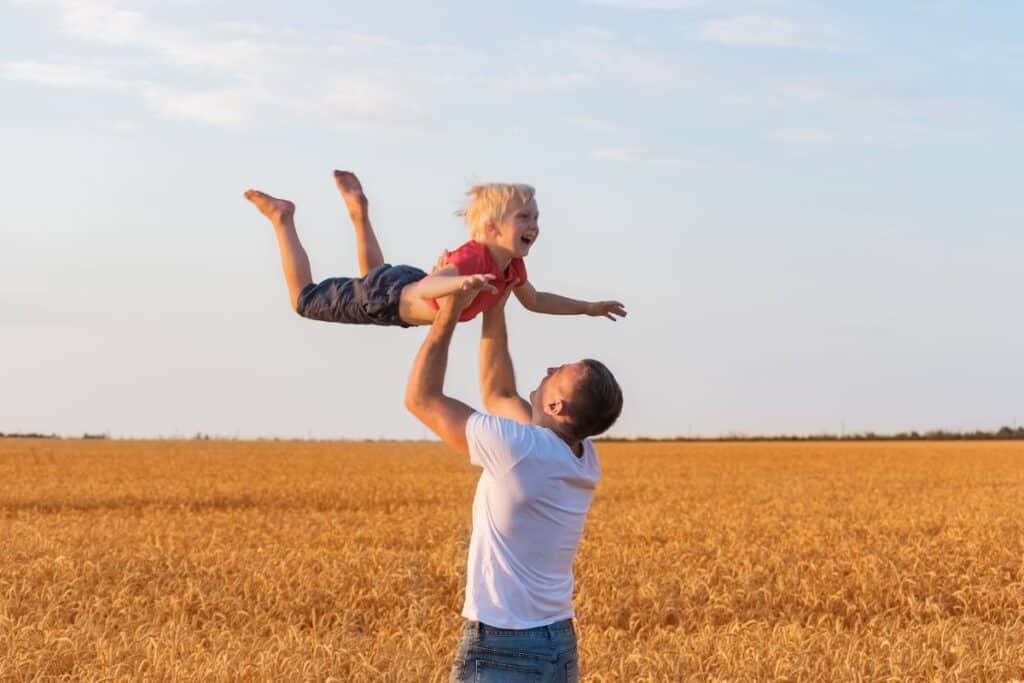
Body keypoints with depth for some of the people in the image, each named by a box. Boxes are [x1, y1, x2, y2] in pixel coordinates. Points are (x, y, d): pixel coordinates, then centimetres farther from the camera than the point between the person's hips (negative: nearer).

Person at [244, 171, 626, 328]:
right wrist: (460, 283, -78)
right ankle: (282, 218, 24)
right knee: (305, 299, 12)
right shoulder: (472, 258, -40)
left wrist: (588, 308, 3)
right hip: (381, 297, -8)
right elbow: (427, 288, -57)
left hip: (407, 287, 8)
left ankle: (359, 209, 45)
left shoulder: (513, 266, -13)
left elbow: (535, 301, 7)